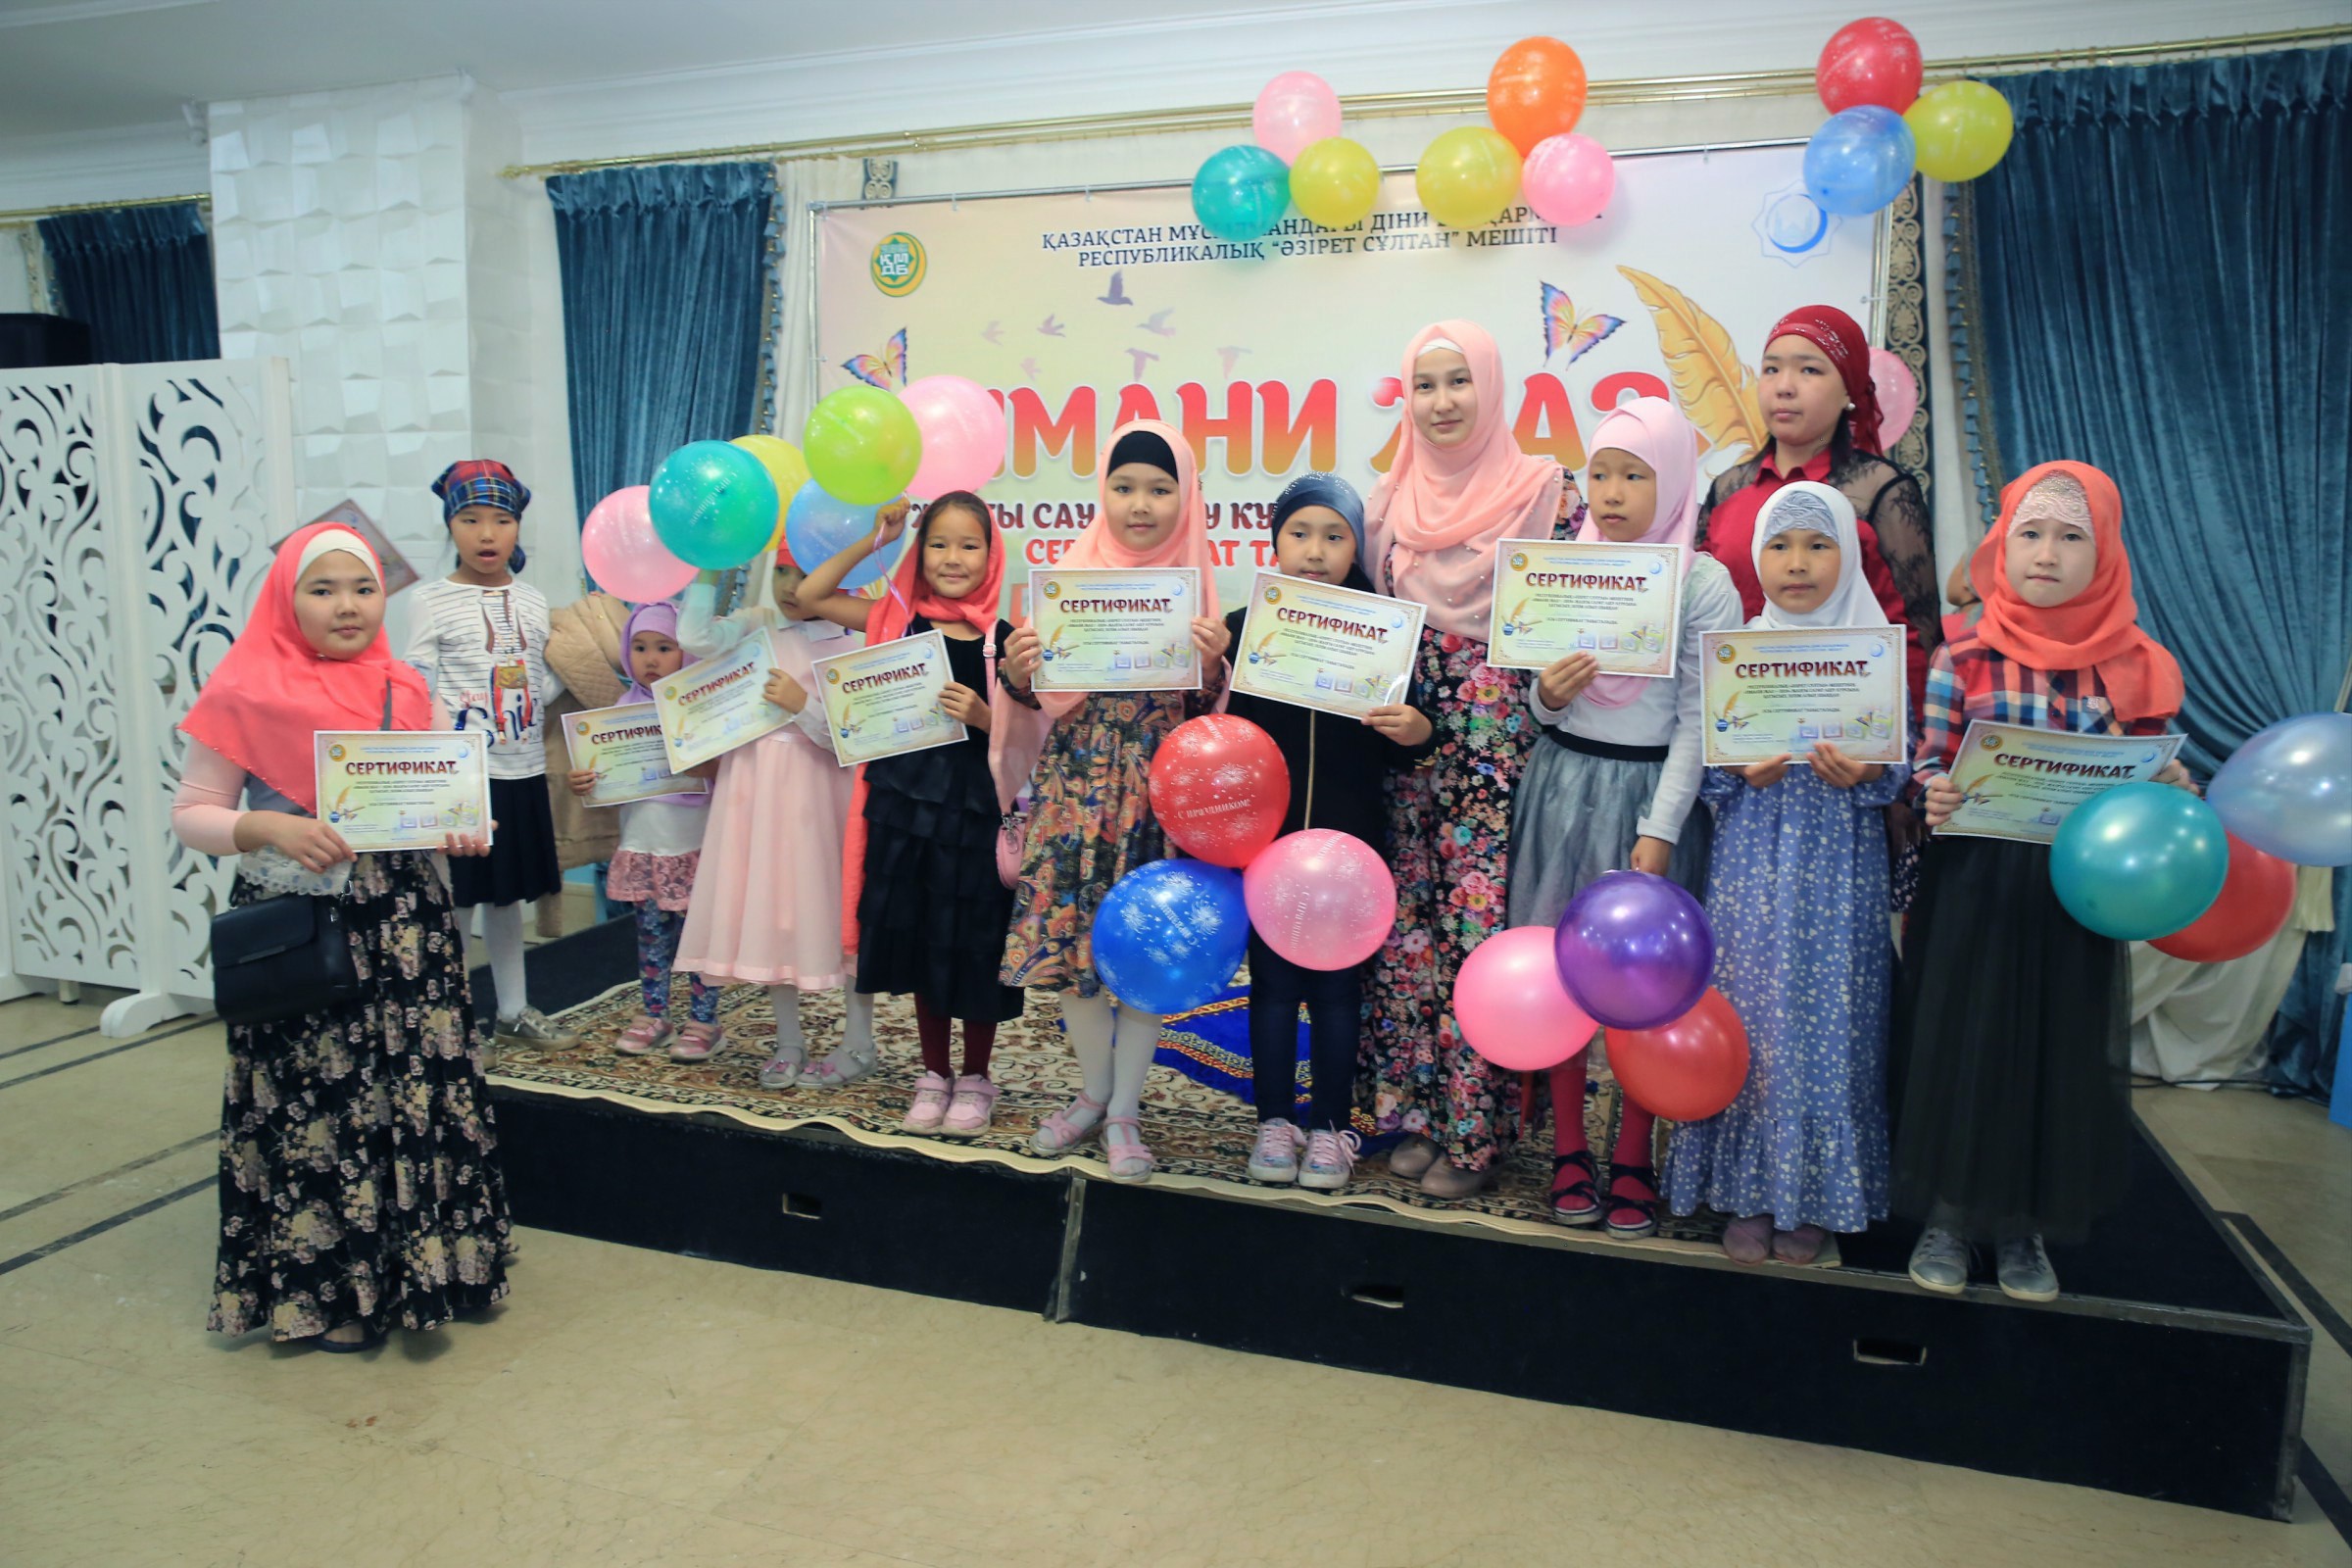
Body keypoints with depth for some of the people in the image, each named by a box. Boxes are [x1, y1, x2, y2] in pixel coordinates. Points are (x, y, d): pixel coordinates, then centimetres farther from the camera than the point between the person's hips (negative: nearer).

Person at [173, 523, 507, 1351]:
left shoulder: (408, 693, 8)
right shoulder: (246, 696, -3)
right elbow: (190, 814, -1)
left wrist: (464, 826, -8)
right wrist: (268, 829, -19)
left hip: (404, 925, 3)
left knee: (422, 1091, 5)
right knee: (312, 1105, 3)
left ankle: (422, 1266, 23)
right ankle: (322, 1288, 21)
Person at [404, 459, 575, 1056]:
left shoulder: (534, 603, 9)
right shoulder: (432, 602, -5)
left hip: (523, 770, 5)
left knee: (509, 895, 16)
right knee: (452, 896, -1)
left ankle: (514, 1011, 28)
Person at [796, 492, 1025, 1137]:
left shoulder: (1003, 639, -3)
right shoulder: (900, 620, 4)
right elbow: (810, 595, 4)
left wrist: (982, 715, -20)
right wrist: (874, 540, 0)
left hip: (976, 808, -2)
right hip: (905, 803, 3)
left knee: (972, 947, 6)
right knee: (918, 941, 12)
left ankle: (975, 1079, 26)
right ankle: (934, 1074, 30)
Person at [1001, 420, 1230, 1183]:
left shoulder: (1199, 585, 1)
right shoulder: (1075, 571, 4)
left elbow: (1205, 708, 1)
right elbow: (1040, 693, 7)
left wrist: (1212, 660, -18)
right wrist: (1017, 668, -14)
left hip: (1159, 786, -2)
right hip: (1078, 779, 2)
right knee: (1071, 932, 6)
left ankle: (1124, 1111, 18)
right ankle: (1094, 1092, 27)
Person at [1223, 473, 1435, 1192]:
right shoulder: (1244, 626, -1)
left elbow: (1395, 755, 2)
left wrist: (1416, 734, -17)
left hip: (1347, 839, 0)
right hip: (1267, 835, 1)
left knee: (1336, 982, 8)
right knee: (1272, 978, 9)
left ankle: (1331, 1126, 23)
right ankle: (1275, 1120, 24)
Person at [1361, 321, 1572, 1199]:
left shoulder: (1543, 489, -1)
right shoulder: (1389, 503, 12)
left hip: (1501, 746, -4)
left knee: (1482, 928, -4)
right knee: (1409, 923, 7)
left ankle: (1473, 1132, 9)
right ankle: (1413, 1110, 20)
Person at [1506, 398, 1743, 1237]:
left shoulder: (1704, 584, -6)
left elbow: (1698, 719, -8)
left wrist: (1660, 829, -12)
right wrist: (1547, 696, -13)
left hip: (1649, 789, -3)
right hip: (1562, 783, 3)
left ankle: (1633, 1159, 18)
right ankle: (1568, 1149, 20)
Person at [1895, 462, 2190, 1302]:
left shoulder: (2132, 666, 1)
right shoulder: (1963, 658, -3)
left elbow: (2145, 779, 8)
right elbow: (1929, 763, 0)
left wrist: (2171, 791, -14)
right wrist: (1933, 794, -21)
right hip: (1973, 884, -1)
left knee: (2060, 1047, 8)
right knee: (1960, 1036, 4)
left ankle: (2024, 1227, 27)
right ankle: (1948, 1213, 22)